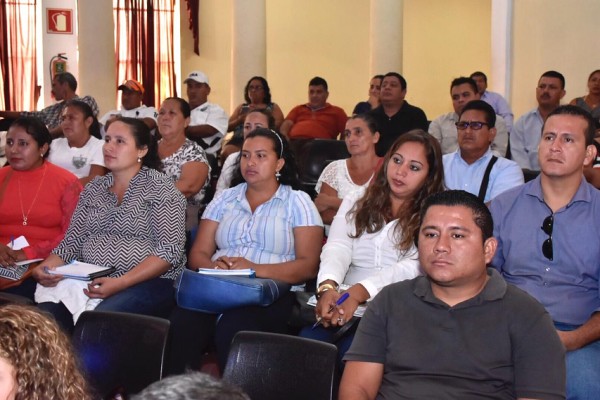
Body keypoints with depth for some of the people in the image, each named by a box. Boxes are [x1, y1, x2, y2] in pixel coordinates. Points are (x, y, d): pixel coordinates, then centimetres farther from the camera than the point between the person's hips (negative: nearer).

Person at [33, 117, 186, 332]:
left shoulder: (159, 187, -2)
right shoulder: (93, 188, 16)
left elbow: (170, 249, -11)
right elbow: (72, 241, 15)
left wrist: (120, 283, -22)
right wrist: (46, 267, -7)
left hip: (146, 283, -4)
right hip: (90, 281, 5)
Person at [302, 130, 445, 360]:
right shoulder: (355, 204, 19)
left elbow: (414, 267, -9)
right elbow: (336, 249, 2)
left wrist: (358, 292, -25)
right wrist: (328, 287, -22)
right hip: (346, 301, 3)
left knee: (350, 350, -33)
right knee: (309, 341, -29)